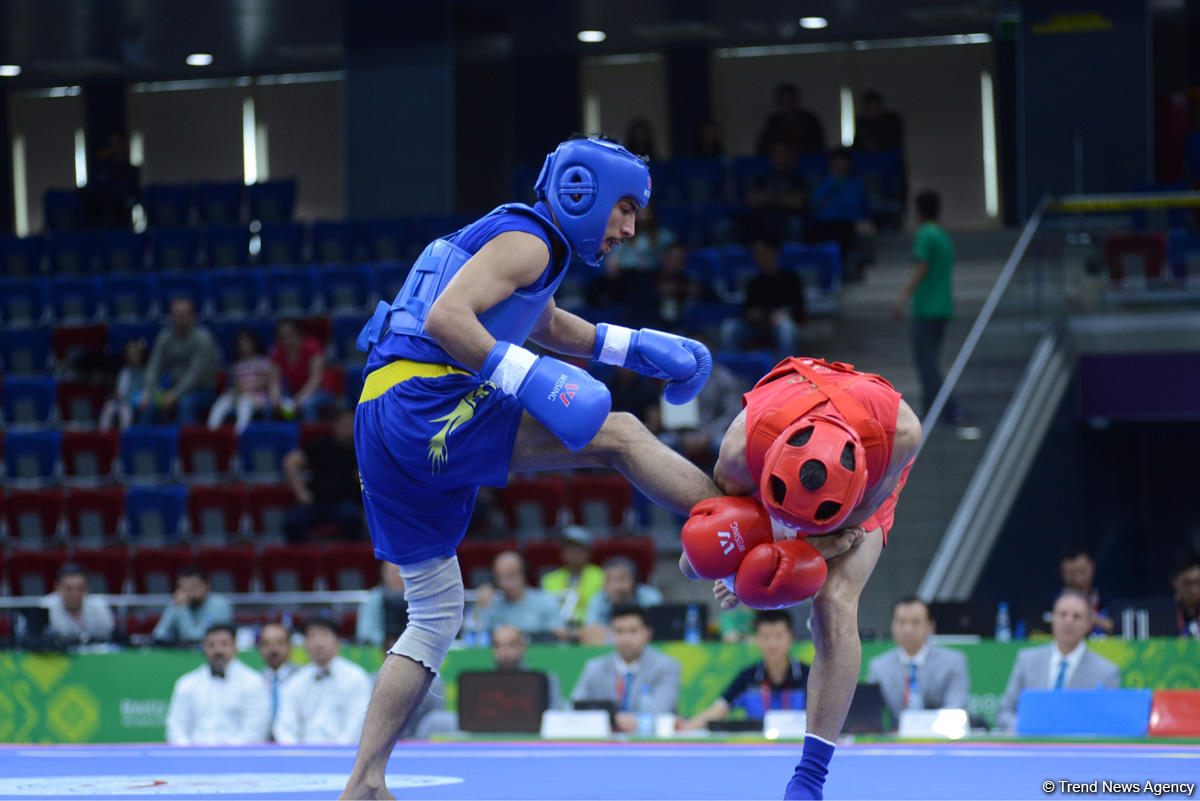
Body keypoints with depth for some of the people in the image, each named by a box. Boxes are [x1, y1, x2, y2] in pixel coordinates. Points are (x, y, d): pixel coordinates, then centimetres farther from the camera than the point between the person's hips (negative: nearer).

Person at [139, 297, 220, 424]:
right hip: (176, 388, 4)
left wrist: (174, 395, -27)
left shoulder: (202, 338, -14)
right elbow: (154, 368, -2)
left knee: (186, 403, -37)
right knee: (147, 404, -21)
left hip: (202, 389, -4)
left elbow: (196, 372, -20)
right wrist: (147, 394, -18)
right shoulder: (165, 337, 1)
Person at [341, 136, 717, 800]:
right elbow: (444, 317, -20)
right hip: (421, 402, -10)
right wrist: (527, 376, -23)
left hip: (384, 427, 10)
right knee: (616, 434, -11)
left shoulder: (526, 245, 25)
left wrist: (637, 347, 33)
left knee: (435, 613, 14)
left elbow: (547, 327, 45)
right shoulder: (526, 240, -5)